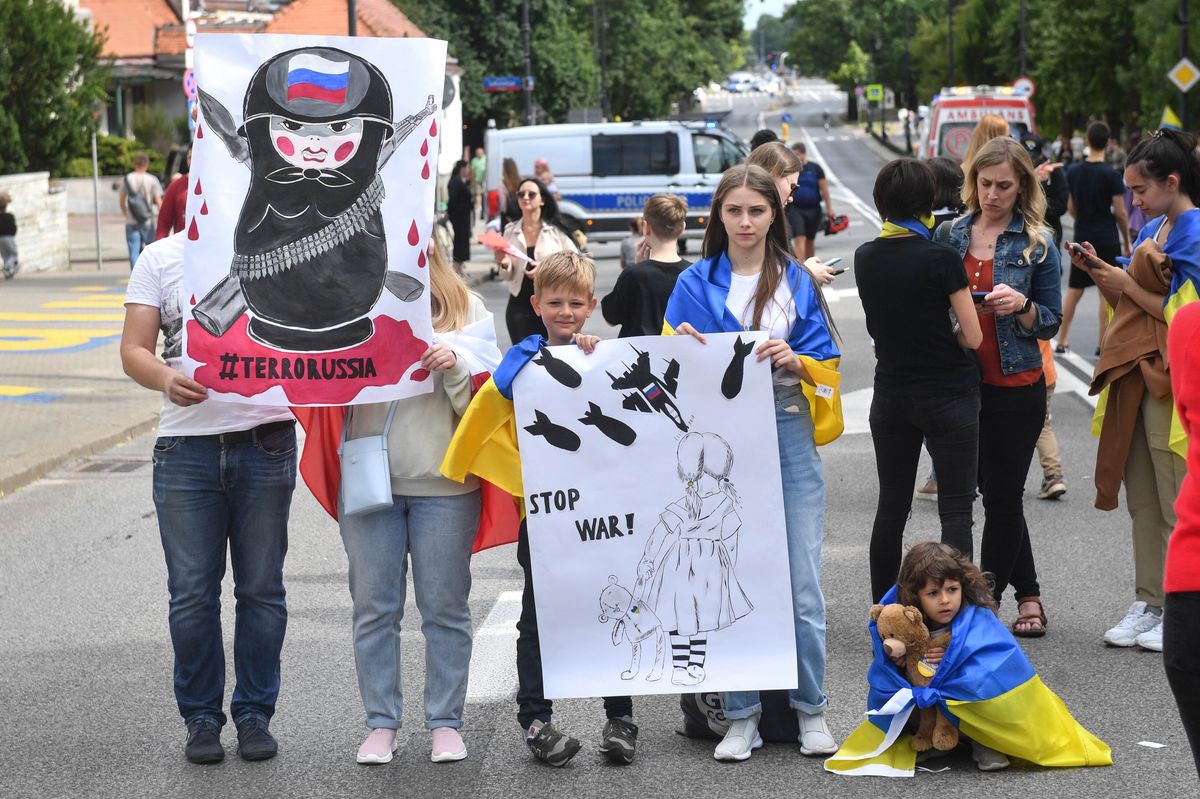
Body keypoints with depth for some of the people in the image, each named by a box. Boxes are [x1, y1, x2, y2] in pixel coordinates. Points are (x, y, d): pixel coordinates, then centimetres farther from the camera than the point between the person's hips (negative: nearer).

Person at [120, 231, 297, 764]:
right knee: (192, 593, 2)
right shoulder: (161, 257, 7)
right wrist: (166, 379, -20)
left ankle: (254, 714, 17)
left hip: (265, 440, 0)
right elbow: (133, 350, 2)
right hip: (188, 445, 0)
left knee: (261, 589, 5)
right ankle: (201, 717, 15)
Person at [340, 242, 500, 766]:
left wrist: (455, 365, -18)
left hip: (443, 483, -1)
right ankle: (381, 723, 14)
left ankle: (445, 722, 14)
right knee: (374, 607, 5)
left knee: (445, 607, 5)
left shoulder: (466, 312, 4)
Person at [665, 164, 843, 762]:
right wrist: (683, 351, -16)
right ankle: (741, 716, 9)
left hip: (790, 437, 0)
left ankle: (810, 709, 10)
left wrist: (793, 360, -12)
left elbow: (826, 367, 8)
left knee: (801, 581, -1)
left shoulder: (798, 282, 8)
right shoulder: (696, 284, 6)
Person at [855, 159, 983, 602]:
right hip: (949, 396, -5)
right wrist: (944, 339, 7)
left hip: (891, 395, 5)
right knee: (956, 510, 0)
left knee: (891, 506, 13)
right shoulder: (940, 258, -15)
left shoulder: (866, 258, 0)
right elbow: (973, 336, -12)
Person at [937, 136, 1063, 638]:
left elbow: (1051, 323, -1)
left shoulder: (1037, 244, -1)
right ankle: (1028, 594, 24)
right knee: (995, 493, 11)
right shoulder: (949, 236, 7)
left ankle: (986, 600, 6)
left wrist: (1021, 305, -20)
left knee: (1003, 497, -1)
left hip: (1015, 387, -4)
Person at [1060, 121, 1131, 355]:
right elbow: (1120, 213, -10)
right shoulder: (1111, 175, -13)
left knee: (1074, 291, 12)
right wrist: (1127, 242, 2)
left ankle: (1062, 341, 14)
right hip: (1107, 239, -4)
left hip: (1082, 238, 4)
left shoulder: (1074, 172, 1)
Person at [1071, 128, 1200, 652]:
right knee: (1142, 500, 12)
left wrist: (1128, 287, -12)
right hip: (1135, 375, 9)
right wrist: (1101, 275, 2)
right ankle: (1148, 603, 20)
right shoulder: (1153, 230, 14)